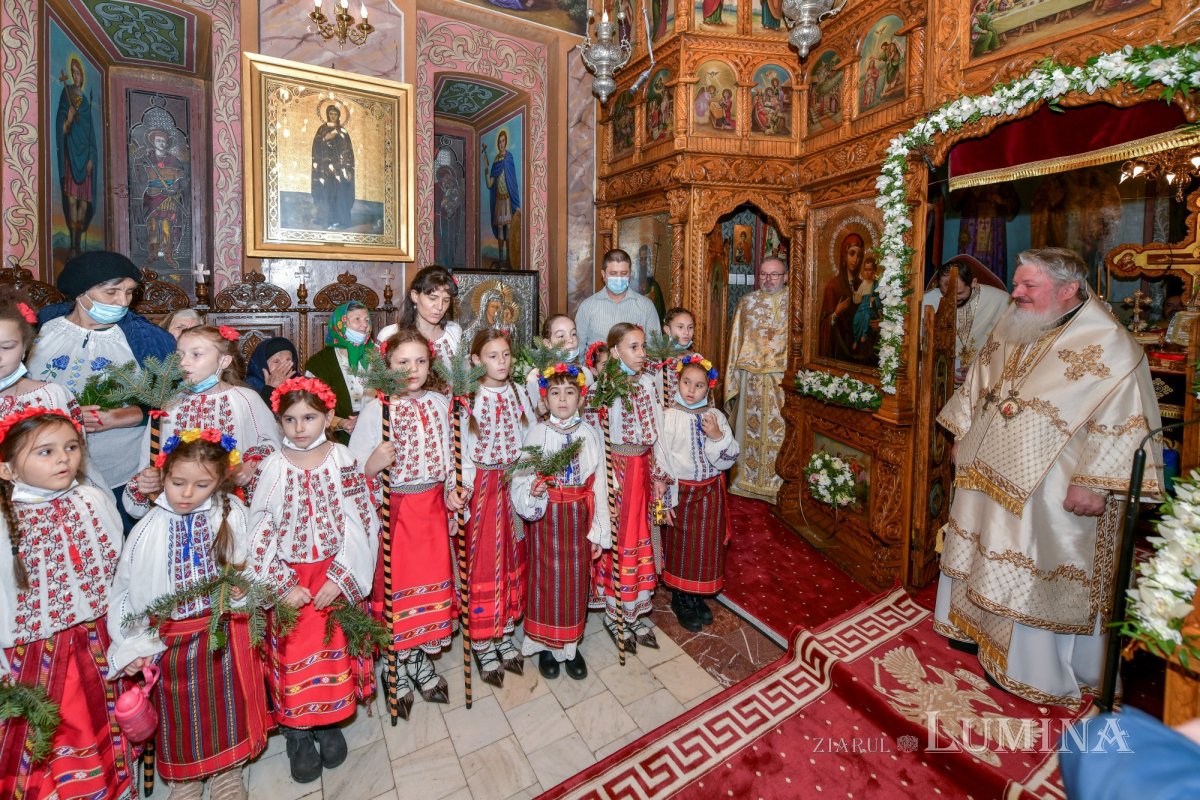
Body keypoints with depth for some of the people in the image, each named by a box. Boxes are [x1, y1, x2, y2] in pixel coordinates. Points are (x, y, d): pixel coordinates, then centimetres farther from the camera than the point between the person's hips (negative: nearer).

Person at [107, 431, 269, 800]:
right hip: (173, 641, 0)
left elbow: (250, 568, 1)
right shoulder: (149, 531, -13)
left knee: (226, 707, 18)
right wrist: (131, 648, -4)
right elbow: (127, 591, -3)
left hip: (226, 633, 0)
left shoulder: (232, 514, -13)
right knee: (182, 714, 19)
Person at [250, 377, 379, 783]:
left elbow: (360, 523, -8)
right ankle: (298, 735, 29)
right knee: (294, 654, 6)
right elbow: (259, 531, -6)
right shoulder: (272, 468, -6)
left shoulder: (343, 461, -7)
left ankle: (330, 723, 33)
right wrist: (283, 586, -11)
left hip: (337, 576, 0)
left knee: (334, 646, 10)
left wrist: (340, 578, -14)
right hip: (290, 581, 0)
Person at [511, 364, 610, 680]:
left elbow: (599, 485, 1)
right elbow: (522, 479, -6)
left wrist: (600, 532, 2)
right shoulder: (537, 433, -6)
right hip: (546, 517, -2)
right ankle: (546, 645, 30)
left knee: (577, 580, 12)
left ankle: (571, 645, 32)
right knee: (546, 579, 9)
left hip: (579, 518, 2)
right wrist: (533, 490, -30)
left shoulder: (590, 434, -1)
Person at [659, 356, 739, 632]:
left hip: (710, 492, 4)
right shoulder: (668, 417, -11)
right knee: (680, 545, 10)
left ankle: (697, 596, 36)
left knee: (708, 546, 14)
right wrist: (666, 500, -14)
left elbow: (728, 460, -1)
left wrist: (717, 436, -18)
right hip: (681, 492, -3)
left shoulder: (715, 417, -1)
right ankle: (679, 600, 31)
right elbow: (661, 460, -12)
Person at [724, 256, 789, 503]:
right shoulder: (747, 302, 7)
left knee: (779, 429, 3)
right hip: (750, 377, 2)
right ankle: (747, 479, 23)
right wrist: (733, 378, 5)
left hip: (783, 378, -2)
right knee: (750, 427, 10)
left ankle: (778, 482, 16)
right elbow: (737, 341, 8)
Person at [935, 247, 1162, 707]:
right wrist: (962, 436, 16)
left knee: (1034, 573, 5)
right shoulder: (1010, 330, 6)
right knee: (983, 553, 19)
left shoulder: (1108, 346, -15)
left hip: (1045, 493, -7)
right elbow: (977, 386, 16)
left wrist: (1093, 482, -21)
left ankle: (1029, 666, 23)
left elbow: (1125, 422, -18)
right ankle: (978, 627, 38)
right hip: (988, 476, 7)